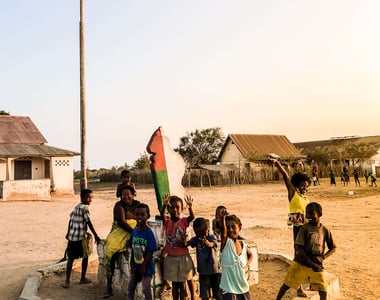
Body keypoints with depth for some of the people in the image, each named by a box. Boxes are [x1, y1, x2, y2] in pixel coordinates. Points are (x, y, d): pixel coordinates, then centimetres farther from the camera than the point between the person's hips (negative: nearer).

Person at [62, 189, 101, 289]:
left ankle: (67, 281, 7)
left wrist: (68, 233, 31)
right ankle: (83, 279, 19)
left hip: (71, 236, 7)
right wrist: (96, 235, -9)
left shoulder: (76, 207, 12)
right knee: (85, 256, 10)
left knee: (71, 258, 9)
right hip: (81, 237, -7)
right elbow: (89, 223, -14)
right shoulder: (84, 207, -13)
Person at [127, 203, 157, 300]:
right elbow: (132, 249, 5)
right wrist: (132, 264, 0)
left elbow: (151, 252, -17)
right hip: (135, 266, 6)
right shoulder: (134, 231, -2)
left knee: (146, 289, 2)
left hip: (146, 267, -6)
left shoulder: (149, 232, -18)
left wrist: (143, 266, -16)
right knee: (130, 287, 18)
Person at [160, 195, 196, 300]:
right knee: (174, 283, 14)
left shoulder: (184, 221, -7)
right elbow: (162, 214, -24)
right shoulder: (167, 221, -4)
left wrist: (190, 207, -47)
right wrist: (164, 205, -45)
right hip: (171, 258, 1)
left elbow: (192, 216, -26)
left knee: (182, 283, 11)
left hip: (183, 257, -1)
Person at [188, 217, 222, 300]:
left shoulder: (212, 237, -14)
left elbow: (211, 244, -35)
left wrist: (206, 242, -57)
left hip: (215, 270, -2)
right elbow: (188, 243, -16)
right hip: (203, 272, 3)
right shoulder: (196, 239, -2)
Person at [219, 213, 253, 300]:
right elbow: (223, 231, -33)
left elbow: (251, 254, 24)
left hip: (243, 287, 5)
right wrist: (223, 217, -50)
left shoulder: (243, 244, 3)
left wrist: (247, 265, 6)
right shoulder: (226, 242, -11)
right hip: (229, 288, -5)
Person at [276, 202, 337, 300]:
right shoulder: (305, 228, -8)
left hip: (317, 265, 2)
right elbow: (298, 248, -11)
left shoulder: (325, 230, 0)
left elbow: (333, 248, 9)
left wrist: (323, 257, -8)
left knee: (323, 290, -5)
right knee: (286, 285, 2)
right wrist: (311, 263, -18)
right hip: (300, 263, -2)